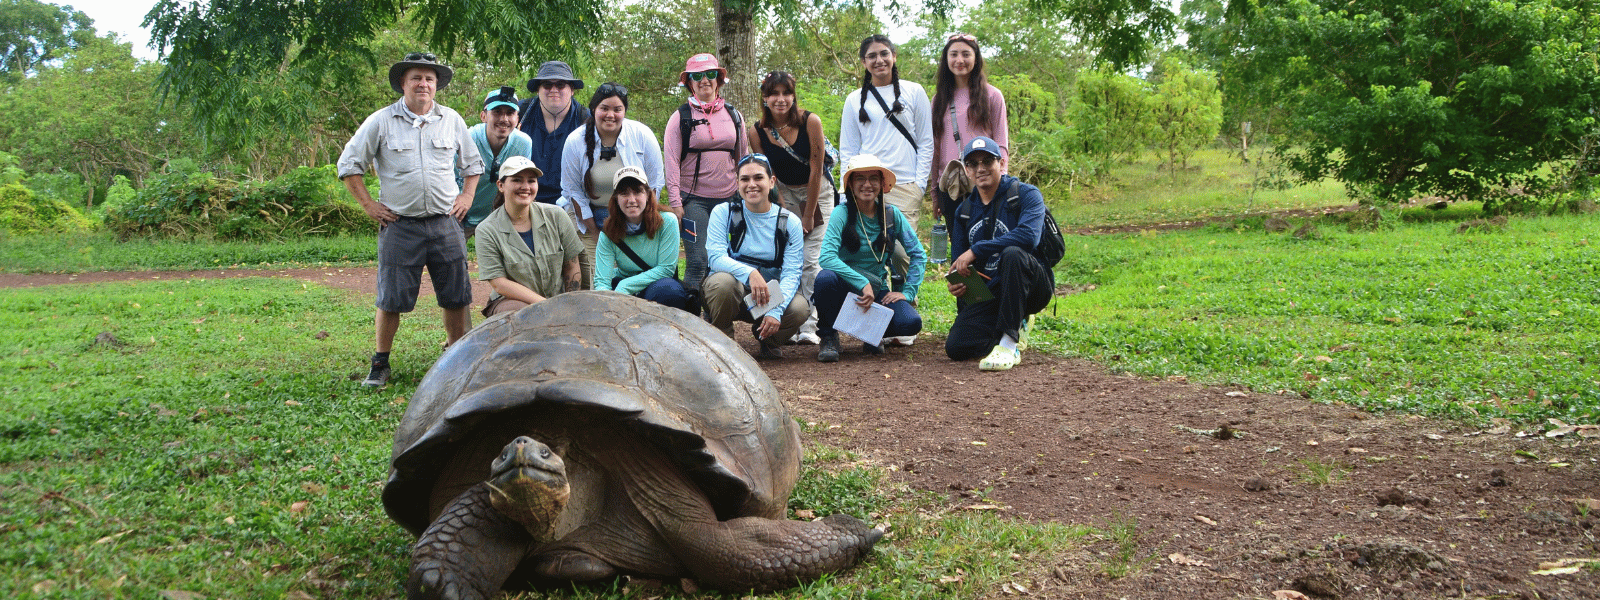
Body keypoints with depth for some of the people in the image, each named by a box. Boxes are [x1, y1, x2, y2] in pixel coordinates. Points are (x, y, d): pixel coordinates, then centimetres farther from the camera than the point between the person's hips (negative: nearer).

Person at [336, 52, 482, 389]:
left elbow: (473, 162, 22)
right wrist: (368, 205, 1)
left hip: (446, 223, 2)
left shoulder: (451, 120, 9)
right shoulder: (381, 122, 0)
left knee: (456, 296, 5)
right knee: (392, 299, -1)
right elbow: (348, 164, 6)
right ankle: (380, 364, 13)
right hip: (399, 226, -2)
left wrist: (467, 196, 9)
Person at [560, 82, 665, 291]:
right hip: (589, 215, 0)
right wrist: (594, 233, -7)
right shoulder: (575, 141, -8)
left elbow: (654, 184, -2)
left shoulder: (642, 136, -8)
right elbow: (572, 190, -3)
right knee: (591, 283, -11)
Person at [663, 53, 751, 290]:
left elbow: (745, 158, 18)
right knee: (697, 261, -10)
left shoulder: (733, 116, 12)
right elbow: (671, 162, -1)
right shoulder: (680, 117, 2)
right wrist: (675, 203, -8)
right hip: (694, 199, -3)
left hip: (728, 198, 3)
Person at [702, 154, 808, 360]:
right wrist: (749, 273, -37)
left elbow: (791, 273, -9)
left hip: (770, 295, 1)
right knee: (723, 281, -36)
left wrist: (776, 311, -27)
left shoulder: (790, 222, -2)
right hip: (732, 291, -1)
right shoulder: (723, 213, -4)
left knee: (800, 307, -29)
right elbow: (716, 257, -17)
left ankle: (767, 338, 7)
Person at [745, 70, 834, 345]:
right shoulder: (757, 132, -12)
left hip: (817, 191, -2)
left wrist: (809, 215, -11)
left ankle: (809, 326, -11)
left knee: (810, 260, -11)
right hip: (785, 192, 2)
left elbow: (816, 170, -14)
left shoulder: (810, 121, -19)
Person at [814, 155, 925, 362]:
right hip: (845, 289, -3)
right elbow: (826, 257, -26)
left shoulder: (892, 215, -1)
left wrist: (907, 292, -4)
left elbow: (918, 254, 6)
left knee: (911, 323, -26)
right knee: (826, 278, -37)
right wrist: (863, 283, -31)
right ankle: (829, 337, -9)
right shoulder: (842, 213, -12)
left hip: (878, 290, 3)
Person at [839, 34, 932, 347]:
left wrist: (919, 183, 0)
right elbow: (847, 149, 17)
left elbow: (926, 142, 10)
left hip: (905, 186, -2)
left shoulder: (913, 92, 11)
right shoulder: (855, 100, 16)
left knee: (901, 251, -12)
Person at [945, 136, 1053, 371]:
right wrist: (956, 283, -7)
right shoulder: (964, 211, 11)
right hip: (989, 294, 5)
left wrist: (976, 250, -25)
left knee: (1012, 254, -37)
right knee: (956, 347, -15)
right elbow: (958, 260, 18)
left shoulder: (1026, 195, -6)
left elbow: (1028, 235, -26)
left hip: (1033, 287, -5)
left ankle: (1009, 345, -32)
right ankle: (1017, 323, 14)